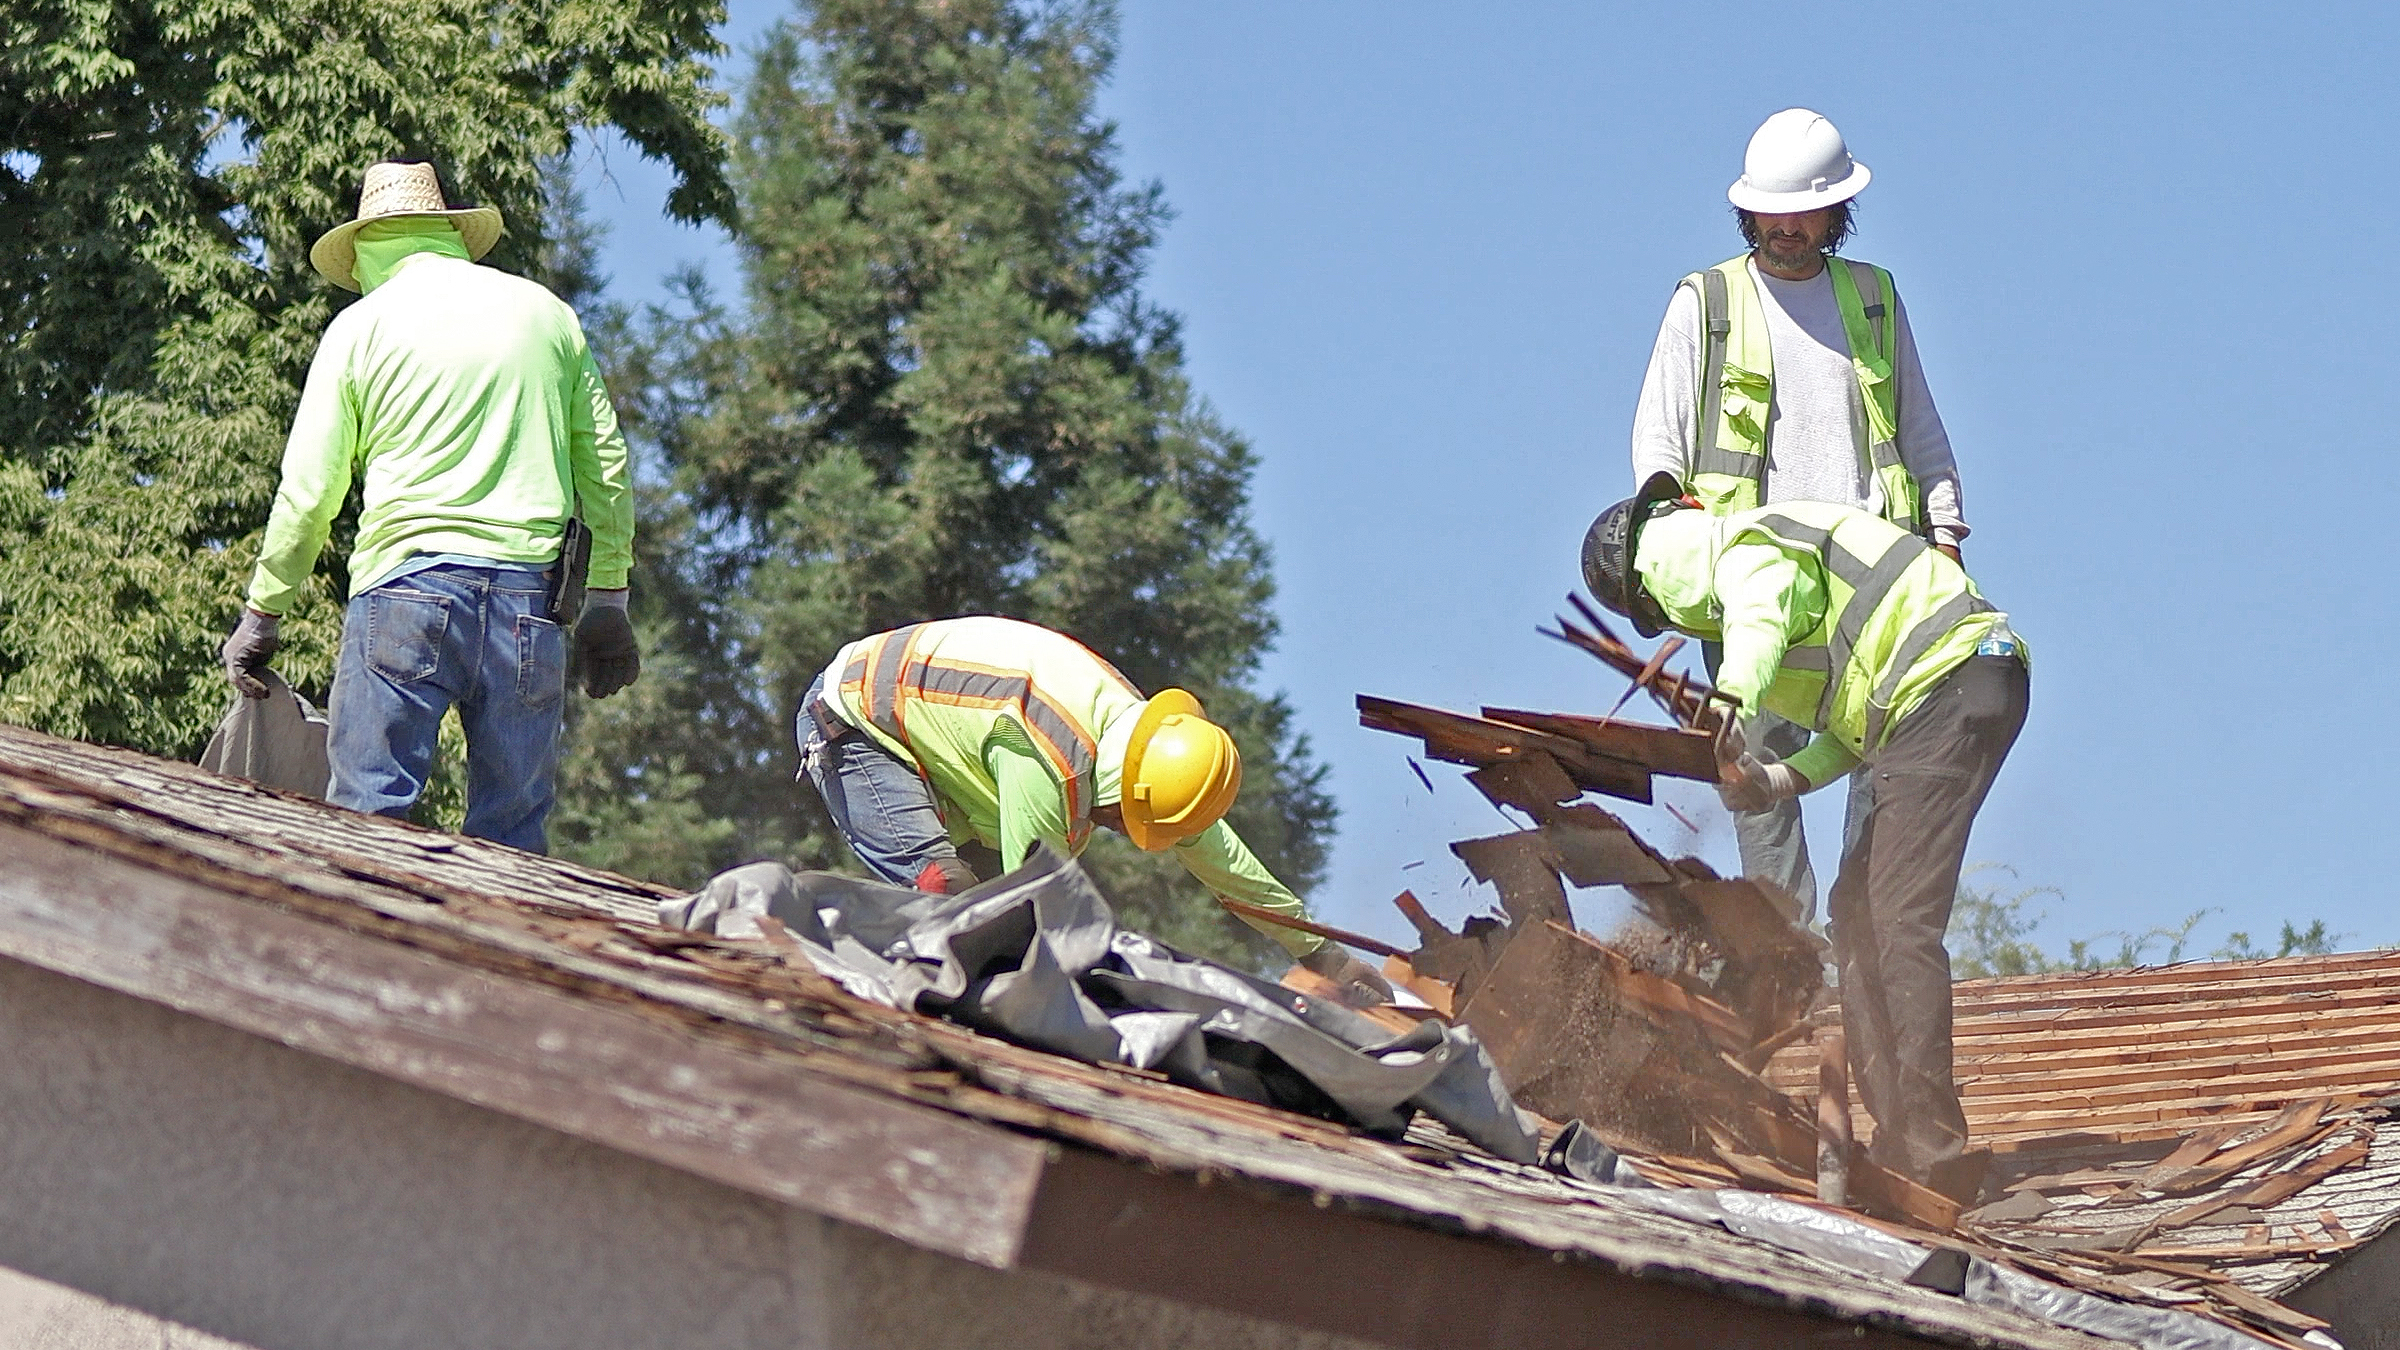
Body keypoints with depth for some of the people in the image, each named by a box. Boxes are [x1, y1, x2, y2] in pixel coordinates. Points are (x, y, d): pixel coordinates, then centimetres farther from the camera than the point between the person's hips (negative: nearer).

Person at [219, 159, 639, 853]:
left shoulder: (361, 326, 7)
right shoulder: (547, 313, 15)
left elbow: (308, 490, 4)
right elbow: (606, 466, 14)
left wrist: (261, 612, 13)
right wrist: (607, 601, 21)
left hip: (407, 580, -3)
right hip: (532, 585, 3)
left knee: (367, 816, -4)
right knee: (514, 831, 4)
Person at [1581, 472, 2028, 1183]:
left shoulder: (1750, 549, -6)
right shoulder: (1776, 564, 26)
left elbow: (1758, 624, -32)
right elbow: (1861, 710, 25)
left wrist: (1730, 704, -51)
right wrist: (1786, 777, 8)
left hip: (1951, 684, -11)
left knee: (1896, 924, -15)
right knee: (1857, 913, 12)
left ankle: (1926, 1143, -18)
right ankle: (1900, 1133, 11)